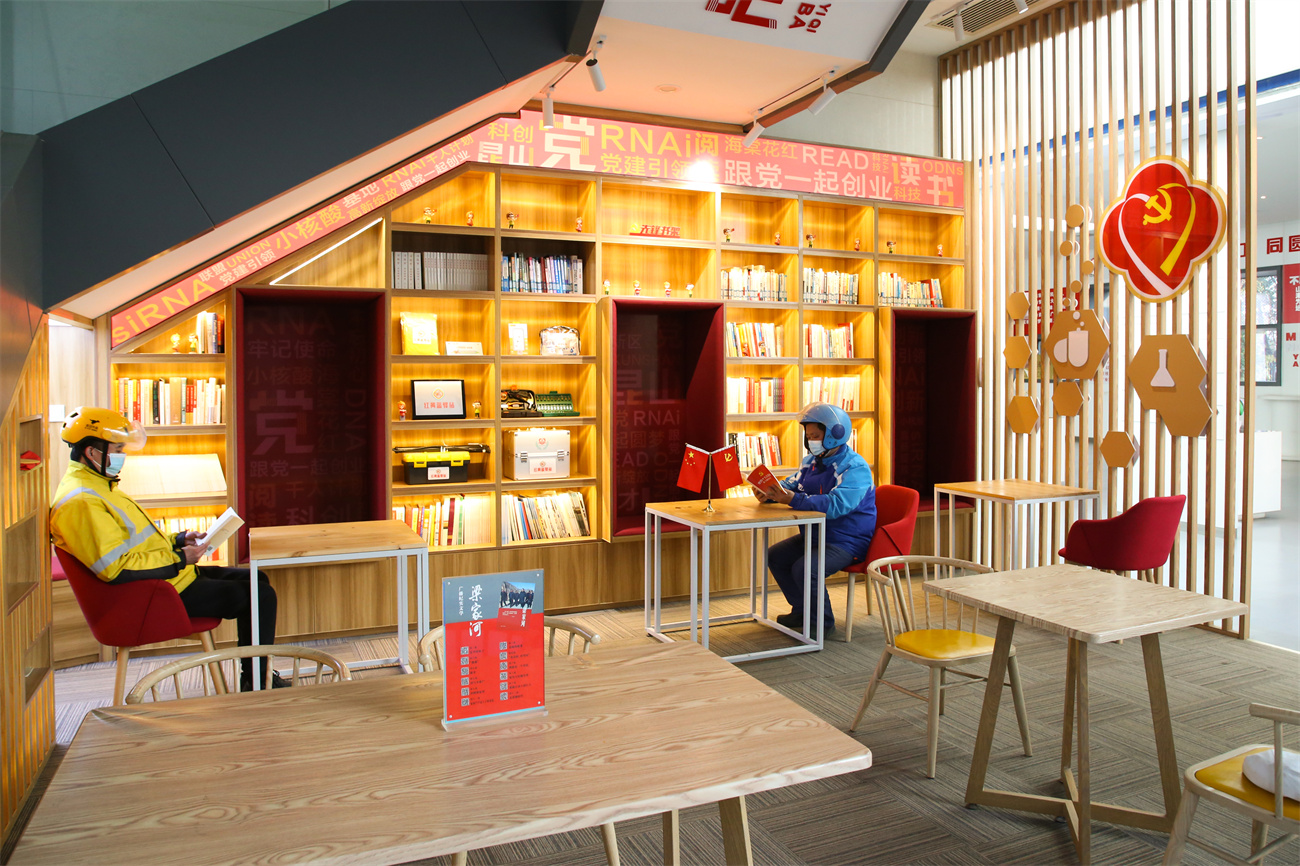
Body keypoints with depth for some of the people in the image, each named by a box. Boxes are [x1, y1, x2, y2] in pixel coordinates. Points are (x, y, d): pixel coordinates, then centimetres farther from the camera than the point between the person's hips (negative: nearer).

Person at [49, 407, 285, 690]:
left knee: (255, 580, 16)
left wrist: (178, 540, 9)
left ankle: (254, 675, 21)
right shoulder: (79, 502, -22)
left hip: (169, 574, 11)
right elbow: (116, 567, -28)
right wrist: (179, 558, -19)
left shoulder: (96, 486, 14)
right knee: (261, 596, -12)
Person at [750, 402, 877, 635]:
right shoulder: (812, 461, 8)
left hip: (846, 542, -9)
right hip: (814, 535, 9)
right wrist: (769, 493, -12)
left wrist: (793, 499, -44)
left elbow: (836, 504, -35)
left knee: (803, 569, -27)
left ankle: (823, 622, -4)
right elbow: (790, 486, 13)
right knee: (774, 556, 5)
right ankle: (801, 610, 18)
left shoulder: (855, 468, -20)